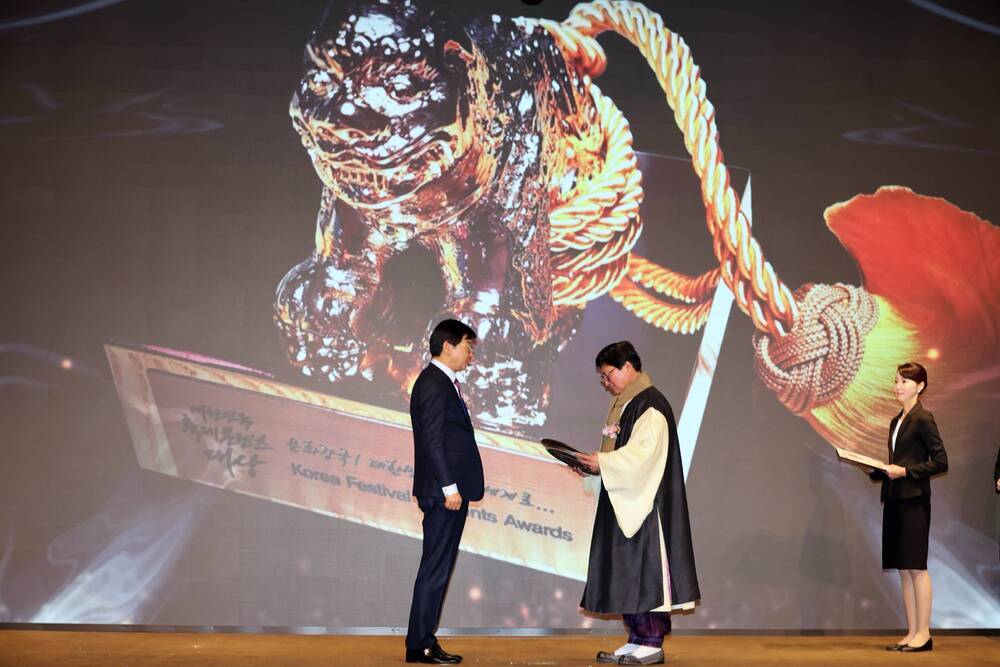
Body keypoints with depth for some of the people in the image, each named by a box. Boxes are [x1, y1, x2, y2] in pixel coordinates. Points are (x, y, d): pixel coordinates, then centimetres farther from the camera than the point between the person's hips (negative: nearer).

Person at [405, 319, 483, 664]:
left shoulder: (442, 382, 19)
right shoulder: (434, 384, -12)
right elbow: (432, 440, -19)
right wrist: (449, 487, -20)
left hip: (449, 491, 10)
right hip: (444, 492, -10)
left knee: (438, 568, 11)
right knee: (435, 569, -7)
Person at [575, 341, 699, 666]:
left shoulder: (650, 404, -13)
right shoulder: (623, 403, 17)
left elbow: (643, 453, -22)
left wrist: (602, 463, -20)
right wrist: (593, 464, 5)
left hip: (644, 501, -10)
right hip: (624, 503, 10)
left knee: (644, 566, -7)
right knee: (625, 574, 9)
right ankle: (637, 640, 13)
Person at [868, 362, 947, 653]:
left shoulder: (923, 419, -8)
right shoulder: (896, 421, 16)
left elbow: (940, 462, -13)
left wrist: (904, 472, -16)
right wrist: (880, 472, 4)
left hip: (914, 500, -8)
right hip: (895, 500, 8)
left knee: (916, 567, -5)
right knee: (903, 570, 8)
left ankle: (923, 634, 0)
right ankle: (912, 633, 12)